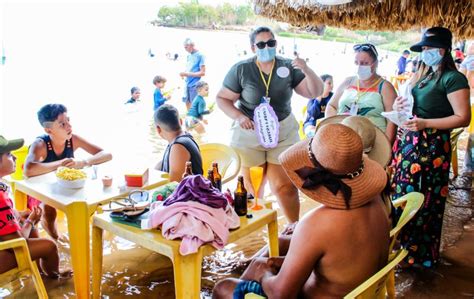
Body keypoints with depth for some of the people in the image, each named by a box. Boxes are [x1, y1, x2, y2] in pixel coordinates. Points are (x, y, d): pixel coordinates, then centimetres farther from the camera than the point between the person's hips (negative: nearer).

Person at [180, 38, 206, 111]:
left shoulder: (200, 55, -11)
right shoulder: (189, 56, 12)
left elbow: (202, 73, -15)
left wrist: (187, 74, -18)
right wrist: (184, 74, -4)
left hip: (195, 85, -7)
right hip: (187, 84, 7)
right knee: (187, 103, 13)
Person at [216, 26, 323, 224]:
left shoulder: (288, 68, -1)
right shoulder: (241, 70, -7)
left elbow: (315, 93, -1)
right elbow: (222, 98, -1)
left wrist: (307, 71, -18)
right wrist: (238, 116, -18)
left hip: (283, 134, 1)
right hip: (249, 133, -1)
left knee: (285, 186, 1)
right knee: (250, 188, 7)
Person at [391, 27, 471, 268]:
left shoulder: (453, 78, -9)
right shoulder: (421, 75, 16)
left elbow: (463, 118, -15)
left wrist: (425, 124, -23)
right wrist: (399, 106, 4)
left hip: (431, 148, -8)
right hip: (407, 142, 8)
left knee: (423, 201, 0)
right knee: (400, 195, 11)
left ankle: (420, 254, 16)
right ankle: (401, 246, 26)